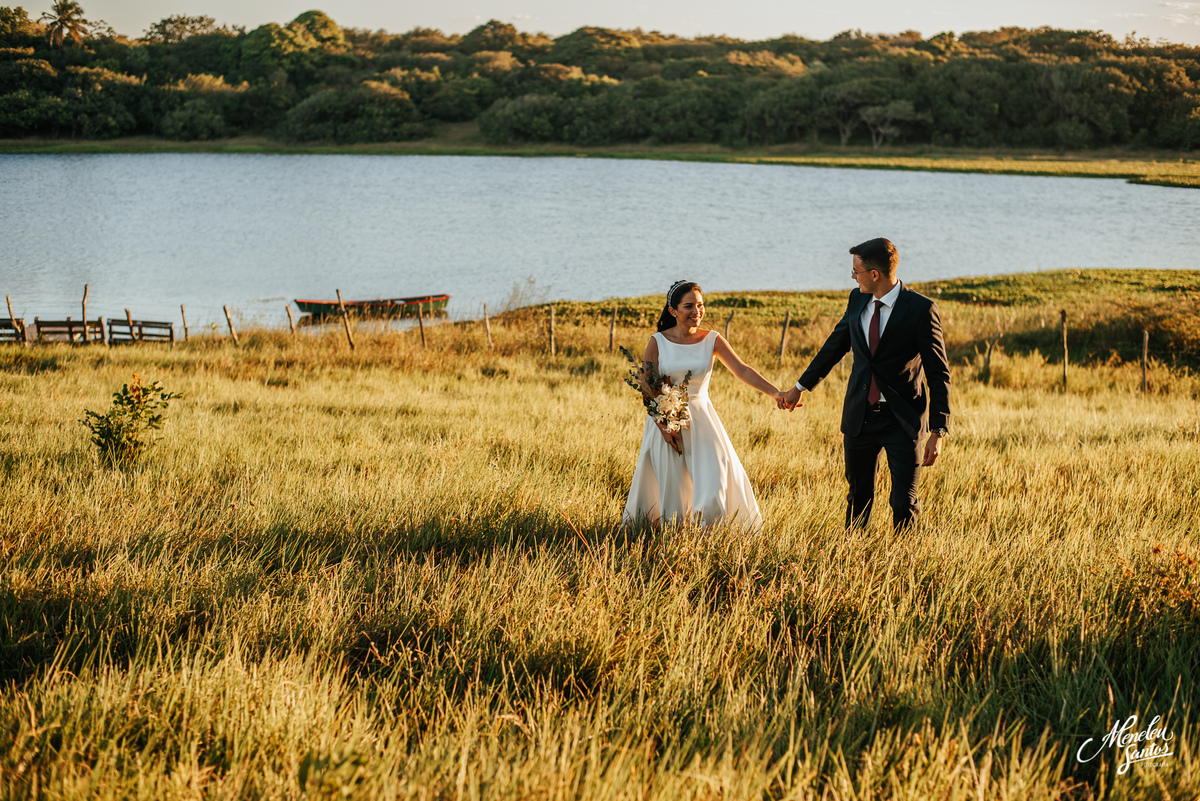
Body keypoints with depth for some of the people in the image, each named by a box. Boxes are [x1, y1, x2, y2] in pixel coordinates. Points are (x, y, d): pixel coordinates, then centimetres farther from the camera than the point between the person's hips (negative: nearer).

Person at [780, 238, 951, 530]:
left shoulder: (921, 309, -14)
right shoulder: (858, 300, 4)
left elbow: (938, 374, -11)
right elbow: (835, 345, 20)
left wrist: (938, 432, -14)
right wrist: (801, 386, 26)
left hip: (903, 420, -5)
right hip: (860, 416, 5)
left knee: (904, 502, -5)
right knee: (858, 498, 13)